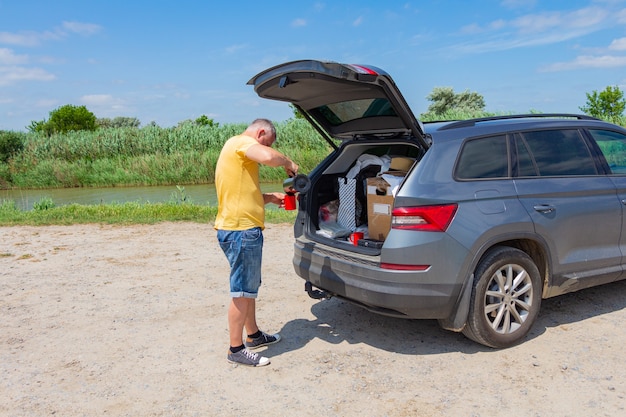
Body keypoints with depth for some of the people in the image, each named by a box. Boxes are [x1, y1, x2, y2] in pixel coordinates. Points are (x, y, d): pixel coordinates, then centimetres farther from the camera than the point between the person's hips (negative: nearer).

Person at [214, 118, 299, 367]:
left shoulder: (238, 149, 23)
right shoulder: (240, 143, -8)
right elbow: (268, 157, -29)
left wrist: (270, 197, 16)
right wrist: (287, 163, -10)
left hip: (243, 230, 11)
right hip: (241, 231, -11)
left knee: (249, 287, 20)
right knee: (242, 291, -3)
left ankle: (254, 336, 34)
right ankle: (236, 350, 7)